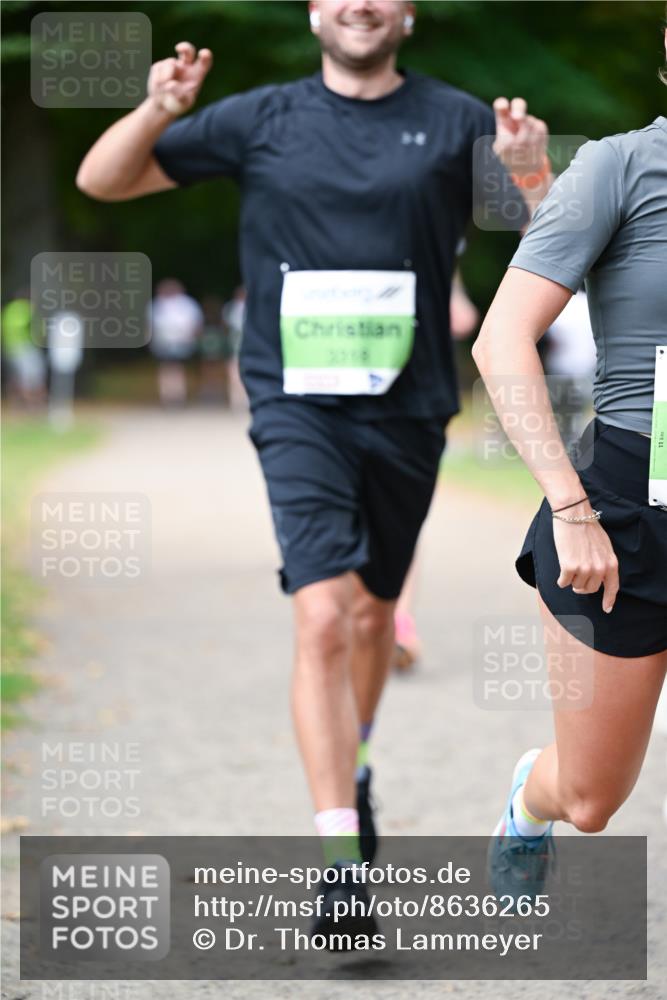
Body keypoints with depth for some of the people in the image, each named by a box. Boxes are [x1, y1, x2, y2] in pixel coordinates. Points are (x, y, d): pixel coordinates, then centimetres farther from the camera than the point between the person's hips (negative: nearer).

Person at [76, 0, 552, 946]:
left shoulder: (455, 122, 4)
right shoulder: (261, 121, 3)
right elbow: (102, 180, 6)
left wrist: (532, 171, -18)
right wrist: (157, 111, -14)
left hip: (408, 407, 2)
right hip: (298, 406, -2)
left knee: (375, 610, 18)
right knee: (324, 616, -17)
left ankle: (353, 768, 47)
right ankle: (342, 855, -19)